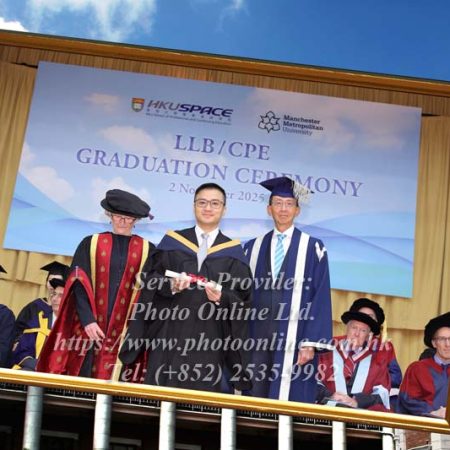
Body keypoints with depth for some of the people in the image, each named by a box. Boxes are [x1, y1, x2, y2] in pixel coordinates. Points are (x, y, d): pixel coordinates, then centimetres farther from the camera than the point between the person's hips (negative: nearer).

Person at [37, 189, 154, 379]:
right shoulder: (90, 244, 8)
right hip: (88, 325, 0)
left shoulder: (147, 250, 8)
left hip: (125, 328, 0)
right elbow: (79, 284, 0)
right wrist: (87, 320, -13)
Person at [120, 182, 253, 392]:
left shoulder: (233, 251, 8)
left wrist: (222, 297, -16)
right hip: (170, 335, 1)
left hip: (210, 340, 0)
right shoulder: (172, 242, 9)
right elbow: (151, 281, 4)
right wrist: (170, 286, -16)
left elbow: (243, 298, 4)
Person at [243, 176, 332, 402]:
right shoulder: (253, 248, 12)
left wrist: (311, 343, -11)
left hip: (293, 340, -3)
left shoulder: (313, 248, 2)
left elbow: (320, 297, -3)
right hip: (256, 339, 3)